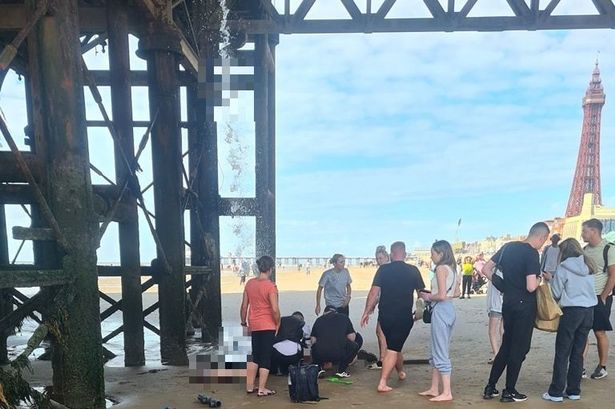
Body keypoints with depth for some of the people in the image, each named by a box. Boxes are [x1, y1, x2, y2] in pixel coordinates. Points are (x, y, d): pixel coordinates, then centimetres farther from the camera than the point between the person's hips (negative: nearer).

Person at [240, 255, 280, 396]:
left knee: (255, 356, 18)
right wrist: (278, 323, -4)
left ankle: (249, 386, 22)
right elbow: (275, 309, -20)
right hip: (267, 326, -6)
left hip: (254, 325, 6)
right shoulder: (270, 286, -17)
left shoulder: (249, 283, 1)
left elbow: (244, 306, 6)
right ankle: (262, 389, 10)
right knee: (265, 357, 5)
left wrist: (243, 322, 17)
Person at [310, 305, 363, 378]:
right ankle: (341, 370, 16)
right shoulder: (344, 317, 19)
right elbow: (352, 338, 14)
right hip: (339, 354, -3)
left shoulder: (319, 319, 22)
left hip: (319, 354, 3)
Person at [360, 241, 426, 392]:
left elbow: (374, 291, -10)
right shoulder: (413, 271, -3)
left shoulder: (383, 269, -4)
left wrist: (366, 312, -3)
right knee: (393, 349, 2)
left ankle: (401, 372, 43)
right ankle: (382, 383, -6)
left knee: (394, 345, 23)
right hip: (404, 316, -2)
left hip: (385, 315, 2)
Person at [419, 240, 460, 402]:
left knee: (441, 353, -2)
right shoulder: (452, 268, 12)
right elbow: (456, 293, 18)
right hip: (449, 309, 9)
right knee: (437, 352, 16)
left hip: (441, 310, -9)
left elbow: (442, 296, -21)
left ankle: (447, 393, 4)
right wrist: (432, 295, 15)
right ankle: (434, 389, 23)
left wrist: (428, 297, -3)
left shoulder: (441, 268, -14)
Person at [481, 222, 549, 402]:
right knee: (519, 349, 5)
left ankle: (490, 387, 19)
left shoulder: (508, 247, 6)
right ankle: (509, 392, 14)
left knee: (506, 346, 16)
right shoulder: (532, 254, -16)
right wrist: (539, 279, -3)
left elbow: (486, 269, 8)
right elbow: (531, 287, -23)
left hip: (508, 303, 7)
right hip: (524, 306, -7)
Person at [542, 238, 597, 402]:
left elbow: (556, 293, -5)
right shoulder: (589, 267, 9)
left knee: (562, 354, 1)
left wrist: (551, 279, 13)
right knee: (578, 353, 12)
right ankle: (574, 391, 17)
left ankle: (556, 392, 4)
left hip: (572, 312, -6)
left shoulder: (563, 268, -8)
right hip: (589, 311, 6)